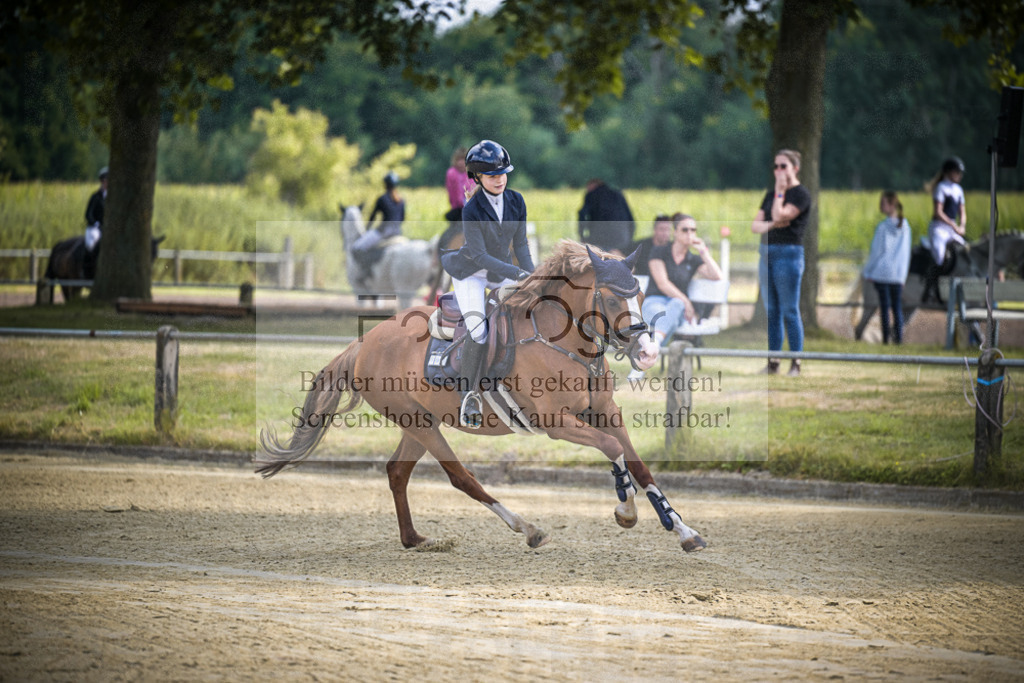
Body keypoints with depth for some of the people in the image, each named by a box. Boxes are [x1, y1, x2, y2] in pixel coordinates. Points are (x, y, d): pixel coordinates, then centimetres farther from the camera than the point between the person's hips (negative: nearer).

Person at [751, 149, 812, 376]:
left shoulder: (801, 194, -6)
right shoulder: (771, 193, 17)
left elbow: (779, 215, -18)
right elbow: (755, 225, 11)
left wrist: (781, 190, -8)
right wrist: (770, 225, -10)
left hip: (789, 253, -7)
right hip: (766, 253, 7)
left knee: (790, 311, -7)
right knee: (771, 312, 8)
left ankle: (795, 363, -3)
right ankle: (773, 361, 11)